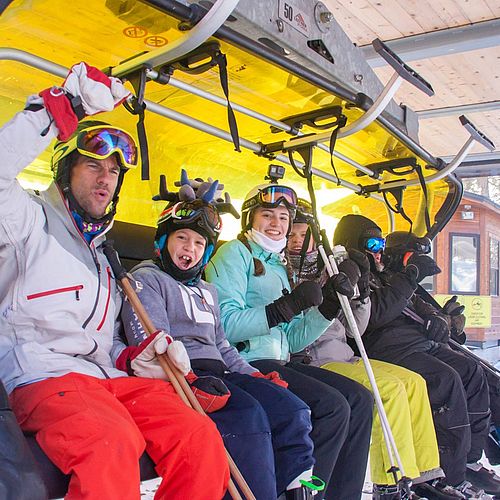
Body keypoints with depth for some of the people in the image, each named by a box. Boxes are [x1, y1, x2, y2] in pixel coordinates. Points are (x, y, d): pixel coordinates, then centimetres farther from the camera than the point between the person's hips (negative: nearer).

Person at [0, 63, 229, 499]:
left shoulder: (101, 255, 30)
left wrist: (135, 359, 10)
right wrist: (63, 106, -18)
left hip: (107, 379, 6)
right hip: (42, 377, -6)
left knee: (200, 436, -22)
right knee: (112, 445, -38)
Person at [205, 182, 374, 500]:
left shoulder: (279, 267, 23)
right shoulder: (235, 253, -1)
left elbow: (292, 341, 14)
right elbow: (226, 324, -17)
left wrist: (327, 305, 3)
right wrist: (285, 308, -23)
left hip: (279, 364, 8)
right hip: (246, 363, -8)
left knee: (360, 399, -2)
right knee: (333, 407, -22)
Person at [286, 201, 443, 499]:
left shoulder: (323, 270, 17)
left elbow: (354, 330, 17)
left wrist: (361, 290, 2)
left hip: (342, 356, 8)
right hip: (310, 360, -7)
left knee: (414, 381, -2)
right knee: (389, 387, -22)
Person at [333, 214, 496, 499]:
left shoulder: (379, 275, 27)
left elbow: (412, 302, 29)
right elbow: (376, 314, -20)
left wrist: (433, 318, 8)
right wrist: (411, 275, -16)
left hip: (418, 341, 10)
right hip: (388, 346, -10)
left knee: (472, 373, 0)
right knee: (447, 380, -26)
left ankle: (470, 458, 7)